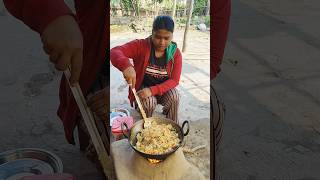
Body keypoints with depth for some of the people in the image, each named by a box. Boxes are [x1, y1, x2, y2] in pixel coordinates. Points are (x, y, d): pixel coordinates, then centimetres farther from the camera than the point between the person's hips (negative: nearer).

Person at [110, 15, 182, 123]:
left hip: (163, 88, 2)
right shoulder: (140, 46, -18)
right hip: (142, 88, -1)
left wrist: (152, 90, -30)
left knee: (174, 96, -28)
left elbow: (174, 80, -14)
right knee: (149, 102, -31)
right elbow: (114, 52, -29)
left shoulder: (175, 53, -11)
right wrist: (126, 66, -52)